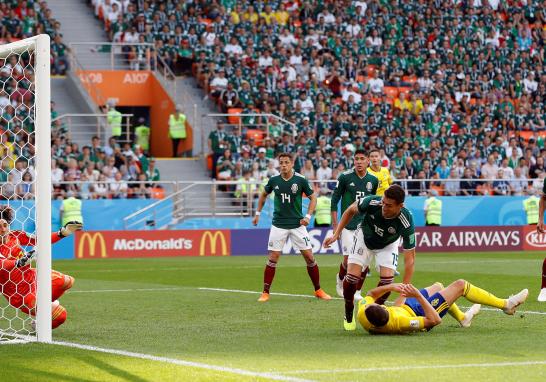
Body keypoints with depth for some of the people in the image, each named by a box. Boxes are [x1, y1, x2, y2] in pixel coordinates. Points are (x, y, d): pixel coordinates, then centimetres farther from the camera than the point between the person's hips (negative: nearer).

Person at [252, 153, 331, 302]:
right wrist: (257, 213, 17)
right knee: (273, 259, -5)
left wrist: (308, 216, -8)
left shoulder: (301, 180, -7)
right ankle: (265, 293, 4)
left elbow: (313, 197, 3)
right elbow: (264, 195, 18)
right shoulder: (274, 181, -2)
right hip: (278, 225, 1)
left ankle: (318, 290, 13)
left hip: (297, 224, -1)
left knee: (309, 257, -1)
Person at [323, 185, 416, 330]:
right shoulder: (371, 202, -36)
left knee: (387, 278, -19)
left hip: (387, 245, 0)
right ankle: (348, 316, 13)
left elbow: (409, 258, -33)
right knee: (352, 276, -12)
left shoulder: (406, 223, -39)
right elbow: (351, 210, -11)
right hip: (364, 238, 1)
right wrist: (336, 234, -12)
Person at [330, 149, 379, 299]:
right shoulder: (344, 177, -5)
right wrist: (335, 225, -4)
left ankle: (357, 292, 12)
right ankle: (340, 279, 28)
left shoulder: (373, 180, 5)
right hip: (348, 226, -3)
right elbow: (334, 200, -1)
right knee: (348, 259, -4)